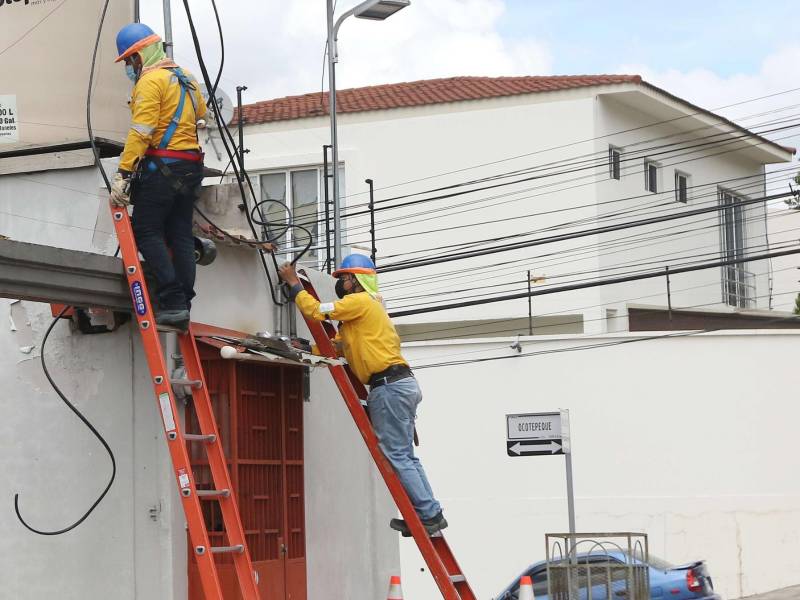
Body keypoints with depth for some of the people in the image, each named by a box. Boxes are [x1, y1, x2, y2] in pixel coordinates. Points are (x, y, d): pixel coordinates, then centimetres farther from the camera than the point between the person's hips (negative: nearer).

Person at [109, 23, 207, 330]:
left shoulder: (151, 80, -11)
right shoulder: (185, 78, 17)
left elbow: (140, 132, -19)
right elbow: (201, 114, 27)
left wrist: (123, 173, -20)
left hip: (161, 166, -9)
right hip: (190, 167, 9)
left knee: (146, 231, -6)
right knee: (181, 235, 9)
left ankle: (172, 302, -16)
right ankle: (183, 305, 7)